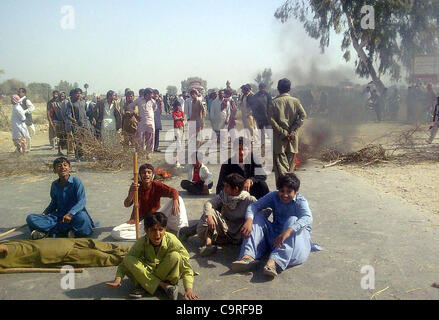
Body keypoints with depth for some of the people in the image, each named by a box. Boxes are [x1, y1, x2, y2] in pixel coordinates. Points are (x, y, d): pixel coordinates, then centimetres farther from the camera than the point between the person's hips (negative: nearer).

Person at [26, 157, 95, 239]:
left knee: (82, 218, -41)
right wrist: (44, 213, 4)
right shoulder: (54, 185, 10)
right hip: (58, 215, 5)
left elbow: (81, 201, -13)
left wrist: (70, 214, -28)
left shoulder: (76, 181, -5)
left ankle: (47, 231, -26)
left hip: (75, 213, -4)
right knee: (31, 218, -14)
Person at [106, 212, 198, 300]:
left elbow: (186, 267, -21)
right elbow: (125, 263, -11)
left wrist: (188, 289, -34)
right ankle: (163, 285, -24)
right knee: (128, 260, -25)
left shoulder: (172, 241, -22)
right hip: (146, 273, 2)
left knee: (175, 256, -32)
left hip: (166, 273, -2)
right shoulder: (141, 243, -17)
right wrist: (118, 279, -30)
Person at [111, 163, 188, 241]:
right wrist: (131, 194, -42)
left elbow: (173, 191, -19)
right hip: (139, 221, 0)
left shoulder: (157, 185, -9)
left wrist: (175, 201, -42)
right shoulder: (135, 187, -10)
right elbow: (126, 205, -21)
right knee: (115, 233, -25)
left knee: (178, 199, -17)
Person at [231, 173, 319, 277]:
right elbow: (254, 206, -12)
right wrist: (249, 220, -35)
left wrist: (288, 231, -50)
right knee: (258, 216, -12)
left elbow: (308, 218, -32)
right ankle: (248, 257, -33)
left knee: (293, 220, -31)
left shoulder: (300, 201, -12)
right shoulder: (274, 196, -2)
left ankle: (273, 261, -49)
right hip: (275, 233, 4)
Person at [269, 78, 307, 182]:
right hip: (293, 137, 2)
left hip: (279, 138, -2)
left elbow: (271, 120, -12)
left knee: (280, 165, -2)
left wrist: (282, 132, -10)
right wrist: (293, 130, -8)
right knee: (290, 166, 15)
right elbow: (303, 115, -8)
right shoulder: (295, 101, 3)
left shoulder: (274, 102, -2)